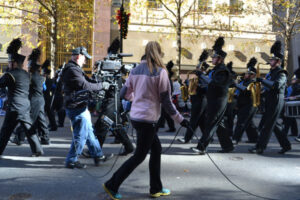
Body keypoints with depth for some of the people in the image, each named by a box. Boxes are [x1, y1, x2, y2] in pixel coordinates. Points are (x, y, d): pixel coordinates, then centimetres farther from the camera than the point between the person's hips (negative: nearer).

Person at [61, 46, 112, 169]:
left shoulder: (75, 69, 18)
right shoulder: (72, 70, -18)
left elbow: (87, 80, 16)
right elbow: (85, 86, -24)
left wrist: (100, 83, 2)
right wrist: (101, 85, -13)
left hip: (81, 107, 11)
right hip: (76, 108, -11)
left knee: (89, 132, 17)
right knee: (80, 135, -3)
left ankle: (98, 156, 28)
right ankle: (71, 161, 10)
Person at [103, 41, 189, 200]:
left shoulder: (136, 70, 8)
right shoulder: (160, 71, -10)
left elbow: (124, 94, 13)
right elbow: (166, 100, -11)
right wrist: (180, 119, -2)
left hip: (135, 116, 7)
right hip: (147, 119, -7)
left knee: (156, 149, 18)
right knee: (139, 156, 5)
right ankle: (112, 185, 10)